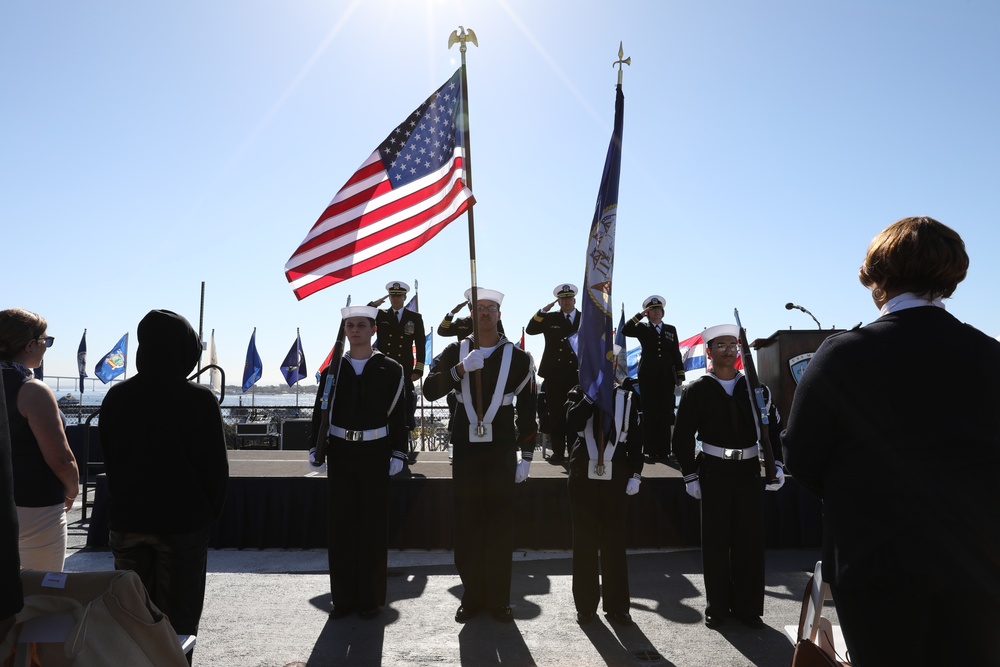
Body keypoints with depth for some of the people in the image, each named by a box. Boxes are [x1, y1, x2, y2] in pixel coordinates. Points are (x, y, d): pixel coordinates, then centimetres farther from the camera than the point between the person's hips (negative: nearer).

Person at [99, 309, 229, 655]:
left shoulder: (116, 396, -3)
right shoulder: (199, 399, -15)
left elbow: (108, 459, 8)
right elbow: (215, 464, -10)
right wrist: (211, 511, 5)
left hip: (126, 520, 4)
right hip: (183, 521, -4)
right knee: (177, 616, 8)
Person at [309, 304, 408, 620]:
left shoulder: (390, 370, -1)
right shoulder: (332, 369, 6)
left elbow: (399, 415, -1)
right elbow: (320, 412, 8)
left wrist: (398, 453, -5)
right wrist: (317, 449, 2)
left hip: (375, 454, -2)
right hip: (340, 454, 3)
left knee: (373, 526, 5)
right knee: (340, 525, 7)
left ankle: (371, 598, 18)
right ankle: (343, 597, 21)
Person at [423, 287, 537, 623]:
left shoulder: (517, 357, 1)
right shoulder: (455, 352, 5)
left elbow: (527, 410, 3)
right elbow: (430, 391, -7)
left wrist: (526, 456, 0)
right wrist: (460, 369, -21)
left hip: (501, 449, -1)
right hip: (465, 448, 1)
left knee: (500, 523, 5)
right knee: (466, 522, 6)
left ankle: (498, 598, 19)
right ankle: (471, 595, 21)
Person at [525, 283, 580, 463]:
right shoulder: (550, 318, 9)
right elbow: (530, 330, 0)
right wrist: (543, 311, -8)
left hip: (577, 374, 0)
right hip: (554, 374, 1)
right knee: (556, 414, 3)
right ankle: (558, 452, 11)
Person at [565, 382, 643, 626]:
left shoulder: (627, 397, 5)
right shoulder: (579, 393, 3)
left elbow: (635, 438, 5)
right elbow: (573, 423, -16)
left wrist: (635, 475, -1)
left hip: (615, 475, 0)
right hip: (583, 473, 0)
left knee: (615, 540, 6)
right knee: (584, 539, 6)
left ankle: (617, 605, 17)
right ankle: (585, 604, 18)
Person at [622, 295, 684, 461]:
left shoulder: (671, 329, 13)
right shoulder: (642, 328, 7)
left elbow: (676, 353, 10)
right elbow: (625, 331, -12)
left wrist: (680, 375, 4)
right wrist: (640, 315, -11)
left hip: (667, 377, 2)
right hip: (648, 376, -2)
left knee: (665, 414, 2)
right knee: (649, 413, -1)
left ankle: (664, 451, 6)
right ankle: (650, 451, 2)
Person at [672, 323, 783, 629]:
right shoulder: (696, 390, -2)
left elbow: (774, 427, 7)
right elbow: (683, 436, -2)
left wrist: (776, 465, -3)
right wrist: (690, 476, -5)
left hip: (749, 471, 2)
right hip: (713, 473, -2)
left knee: (750, 540, 8)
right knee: (716, 542, 7)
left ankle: (748, 607, 22)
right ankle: (718, 607, 21)